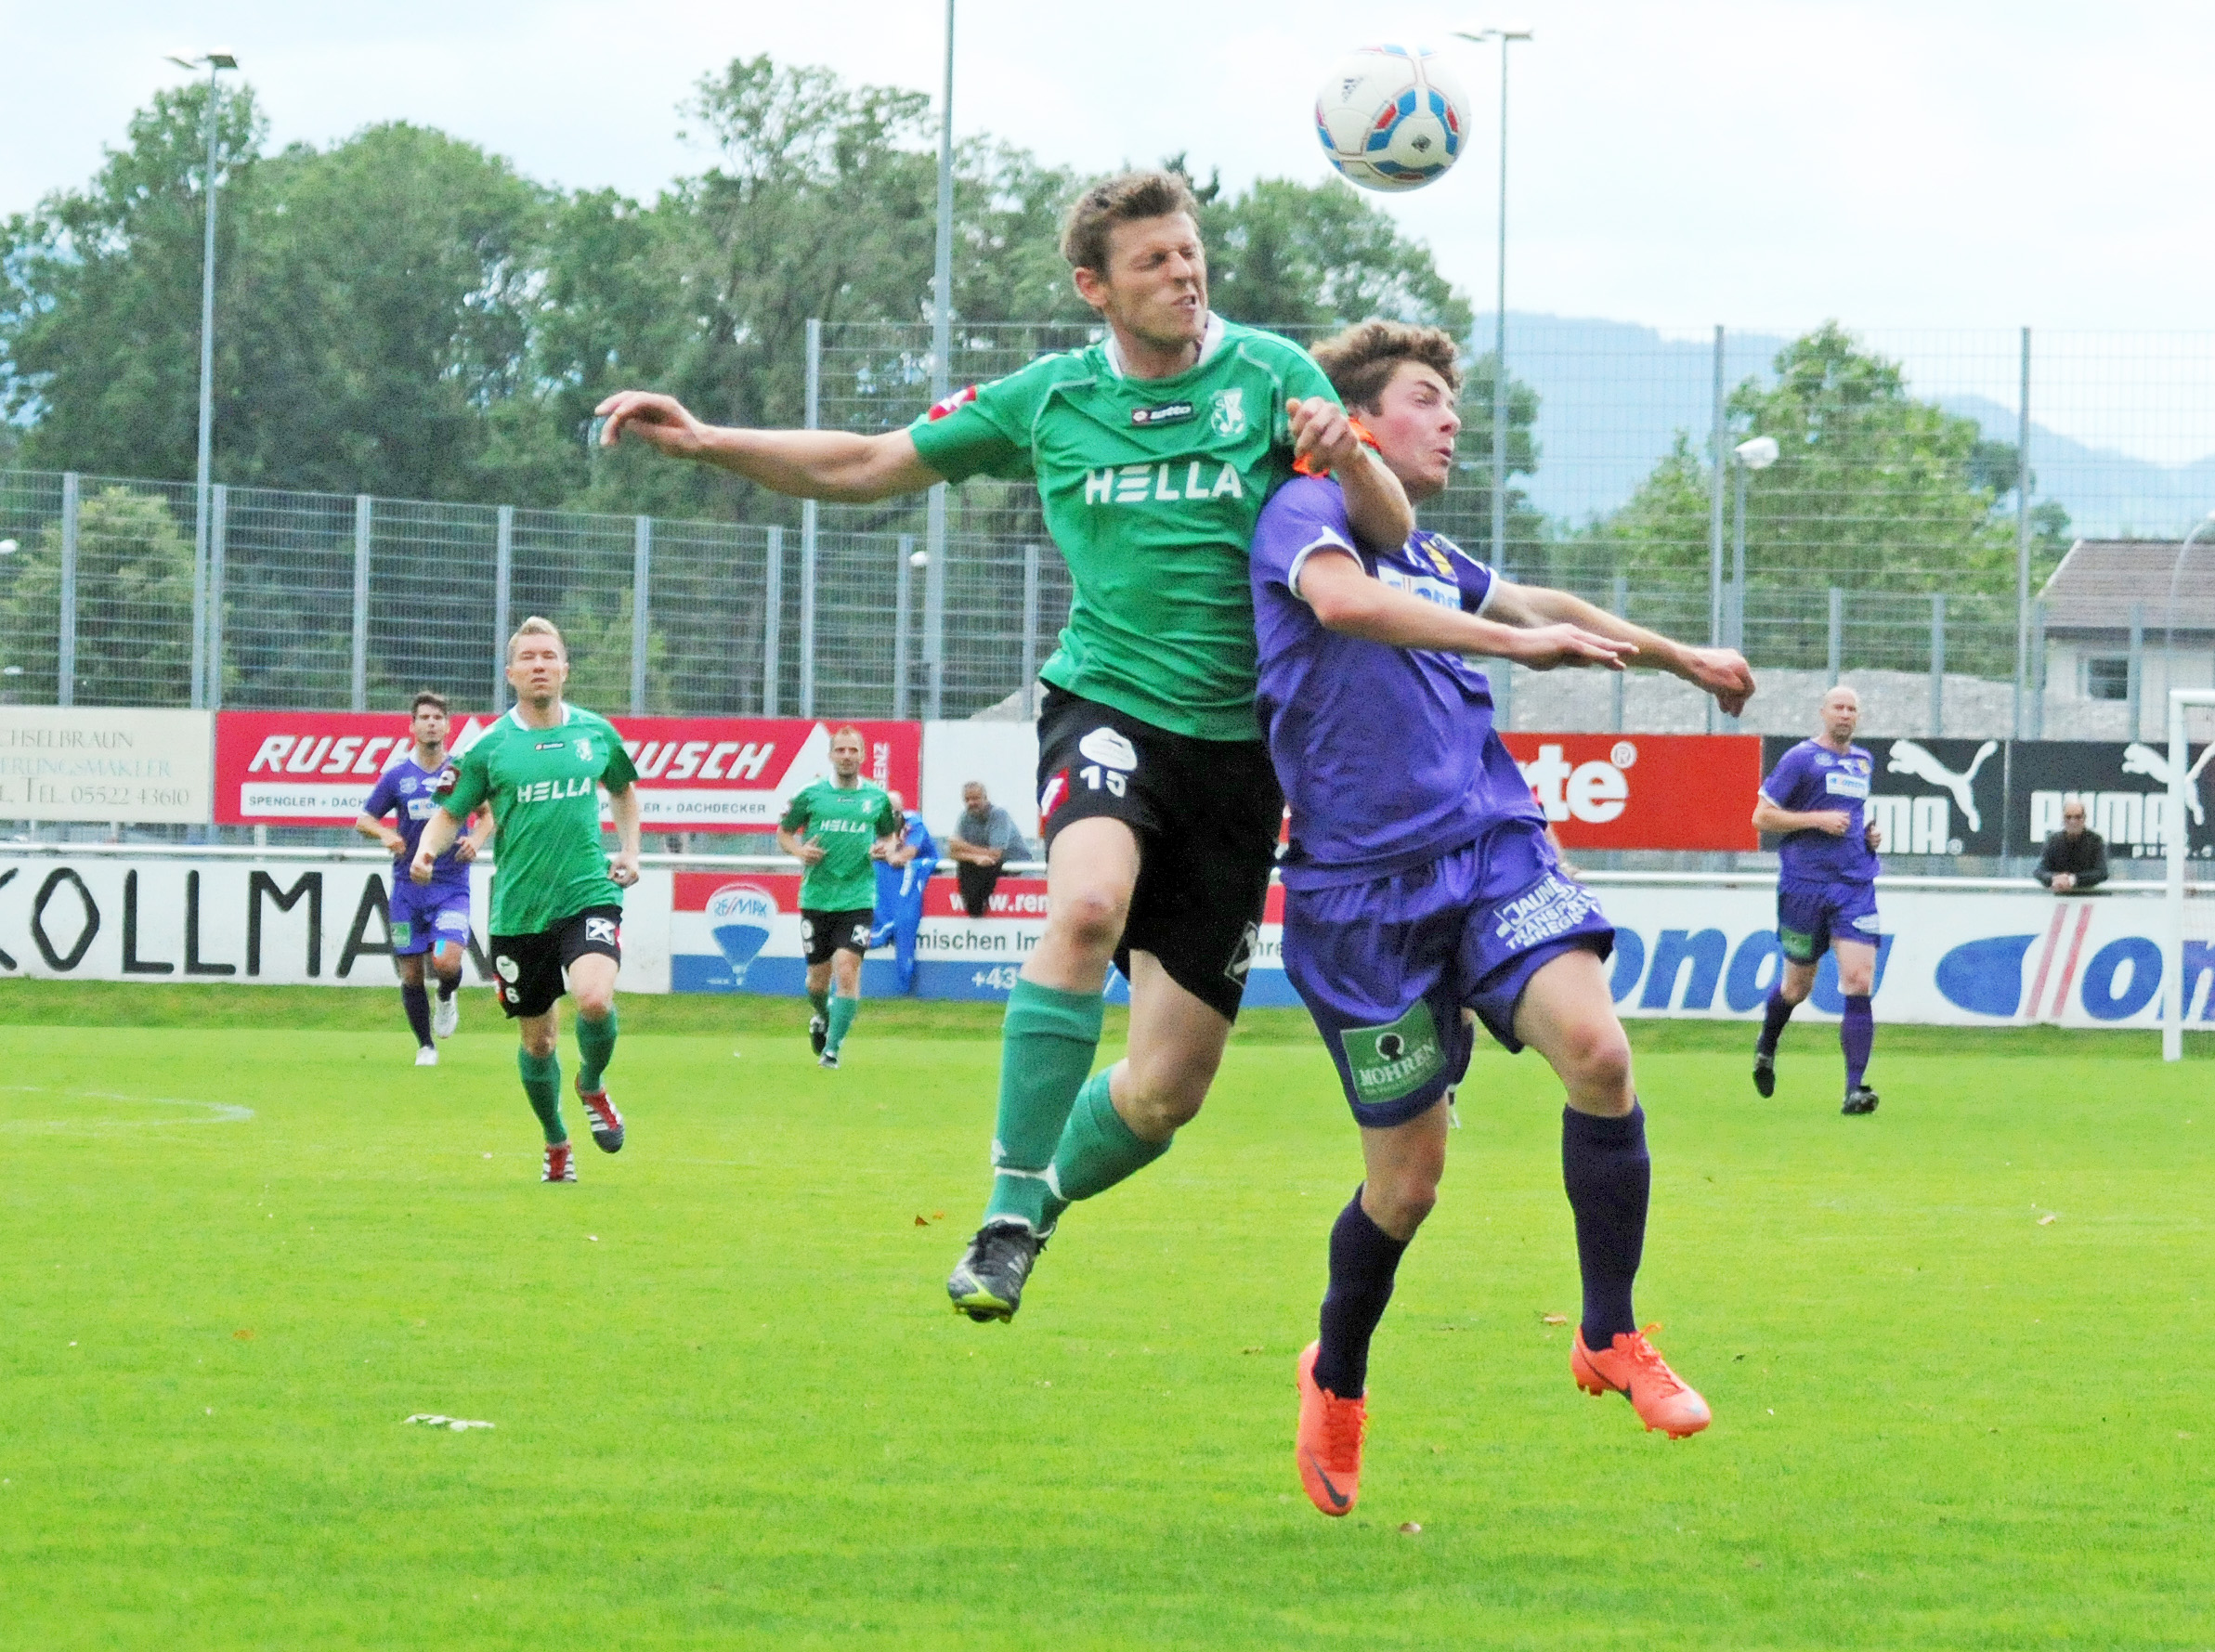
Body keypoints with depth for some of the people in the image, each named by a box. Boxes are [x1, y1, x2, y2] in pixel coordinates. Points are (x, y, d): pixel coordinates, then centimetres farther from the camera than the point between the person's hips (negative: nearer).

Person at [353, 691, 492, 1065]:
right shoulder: (397, 775, 3)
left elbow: (489, 814, 12)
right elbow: (363, 820, 8)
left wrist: (477, 839, -9)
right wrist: (386, 834, -13)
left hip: (452, 885, -1)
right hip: (408, 886, 1)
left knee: (446, 961, -21)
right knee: (411, 974, 2)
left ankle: (447, 999, 15)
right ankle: (426, 1046, 21)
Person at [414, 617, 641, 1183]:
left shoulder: (596, 732, 5)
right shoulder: (490, 746, -1)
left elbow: (624, 789, 24)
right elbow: (450, 813, 4)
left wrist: (629, 849, 11)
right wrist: (426, 850, -17)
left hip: (589, 897, 0)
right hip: (518, 912, 0)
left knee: (595, 999, -26)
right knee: (539, 1042, 8)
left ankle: (593, 1085, 6)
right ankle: (556, 1142, 34)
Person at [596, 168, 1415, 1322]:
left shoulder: (1269, 374, 2)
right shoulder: (1049, 399, 6)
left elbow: (1391, 533, -2)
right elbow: (864, 466, 15)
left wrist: (1346, 453, -24)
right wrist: (702, 441, 5)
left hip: (1236, 740, 1)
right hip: (1108, 705, -1)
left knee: (1168, 1087, -2)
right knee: (1088, 901, -35)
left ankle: (1042, 1199, 27)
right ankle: (1009, 1213, -31)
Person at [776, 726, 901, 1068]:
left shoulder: (877, 797, 4)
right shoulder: (811, 794, 0)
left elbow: (889, 835, 19)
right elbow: (783, 832, 8)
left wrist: (884, 848, -4)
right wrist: (799, 851, -12)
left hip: (858, 899, 0)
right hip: (817, 896, 1)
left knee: (847, 969, -15)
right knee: (818, 979, 8)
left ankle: (832, 1047, -8)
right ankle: (822, 1018, 42)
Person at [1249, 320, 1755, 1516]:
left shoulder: (1427, 556, 21)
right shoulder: (1305, 511, -3)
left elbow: (1536, 606, 41)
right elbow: (1340, 598, -26)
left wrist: (1677, 657, 51)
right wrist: (1512, 641, -27)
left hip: (1491, 845, 6)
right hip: (1363, 880, -6)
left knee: (1596, 1047, -21)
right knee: (1408, 1171, -2)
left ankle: (1609, 1338, -6)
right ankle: (1336, 1380, 27)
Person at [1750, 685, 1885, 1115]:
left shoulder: (1864, 761, 15)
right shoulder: (1800, 758, -4)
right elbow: (1761, 816, -5)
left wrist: (1870, 832, 12)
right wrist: (1817, 819, -15)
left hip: (1855, 886, 4)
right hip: (1804, 884, -4)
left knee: (1859, 983, -12)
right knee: (1797, 985, 10)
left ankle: (1855, 1089, -15)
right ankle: (1766, 1049, 41)